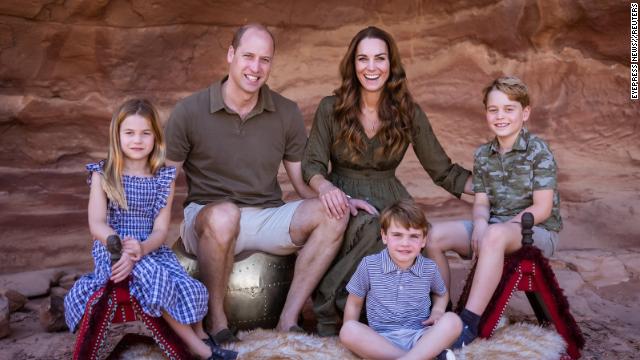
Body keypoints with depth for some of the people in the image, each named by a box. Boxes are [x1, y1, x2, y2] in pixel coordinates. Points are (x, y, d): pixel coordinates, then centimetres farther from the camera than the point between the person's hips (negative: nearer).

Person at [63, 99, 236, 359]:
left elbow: (161, 230, -3)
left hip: (151, 248, 2)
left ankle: (198, 334, 6)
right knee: (155, 278, -31)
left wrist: (141, 249, -25)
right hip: (112, 248, -2)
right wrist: (124, 248, -27)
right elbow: (97, 224, -9)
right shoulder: (103, 174, -1)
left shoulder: (164, 177, 3)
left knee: (190, 289, -24)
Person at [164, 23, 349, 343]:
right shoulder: (189, 112, -4)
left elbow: (303, 182, 5)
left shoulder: (287, 113, 3)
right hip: (209, 216, -3)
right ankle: (216, 319, -16)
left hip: (268, 218, 3)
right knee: (224, 214, -38)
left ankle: (288, 319, -17)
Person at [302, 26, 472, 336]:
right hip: (343, 199, -1)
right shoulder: (331, 109, -1)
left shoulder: (409, 113, 3)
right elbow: (312, 165, -5)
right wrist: (325, 187, -29)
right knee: (370, 227, -37)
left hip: (389, 201, 2)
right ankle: (327, 310, -18)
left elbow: (443, 171, 6)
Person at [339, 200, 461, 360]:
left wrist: (437, 311, 3)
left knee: (452, 321, -25)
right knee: (348, 330, -31)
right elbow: (354, 303, 8)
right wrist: (357, 339, -3)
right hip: (380, 340, 0)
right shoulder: (369, 265, -2)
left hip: (419, 337, 1)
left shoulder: (430, 268, 4)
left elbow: (442, 293, 25)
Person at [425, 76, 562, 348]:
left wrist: (495, 227, -20)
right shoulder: (483, 155, 8)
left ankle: (468, 324, -38)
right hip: (492, 226, 6)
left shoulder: (538, 151, -9)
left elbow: (542, 208, -14)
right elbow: (481, 202, 6)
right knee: (433, 235, -14)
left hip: (538, 232, -6)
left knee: (494, 236, -40)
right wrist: (480, 222, -18)